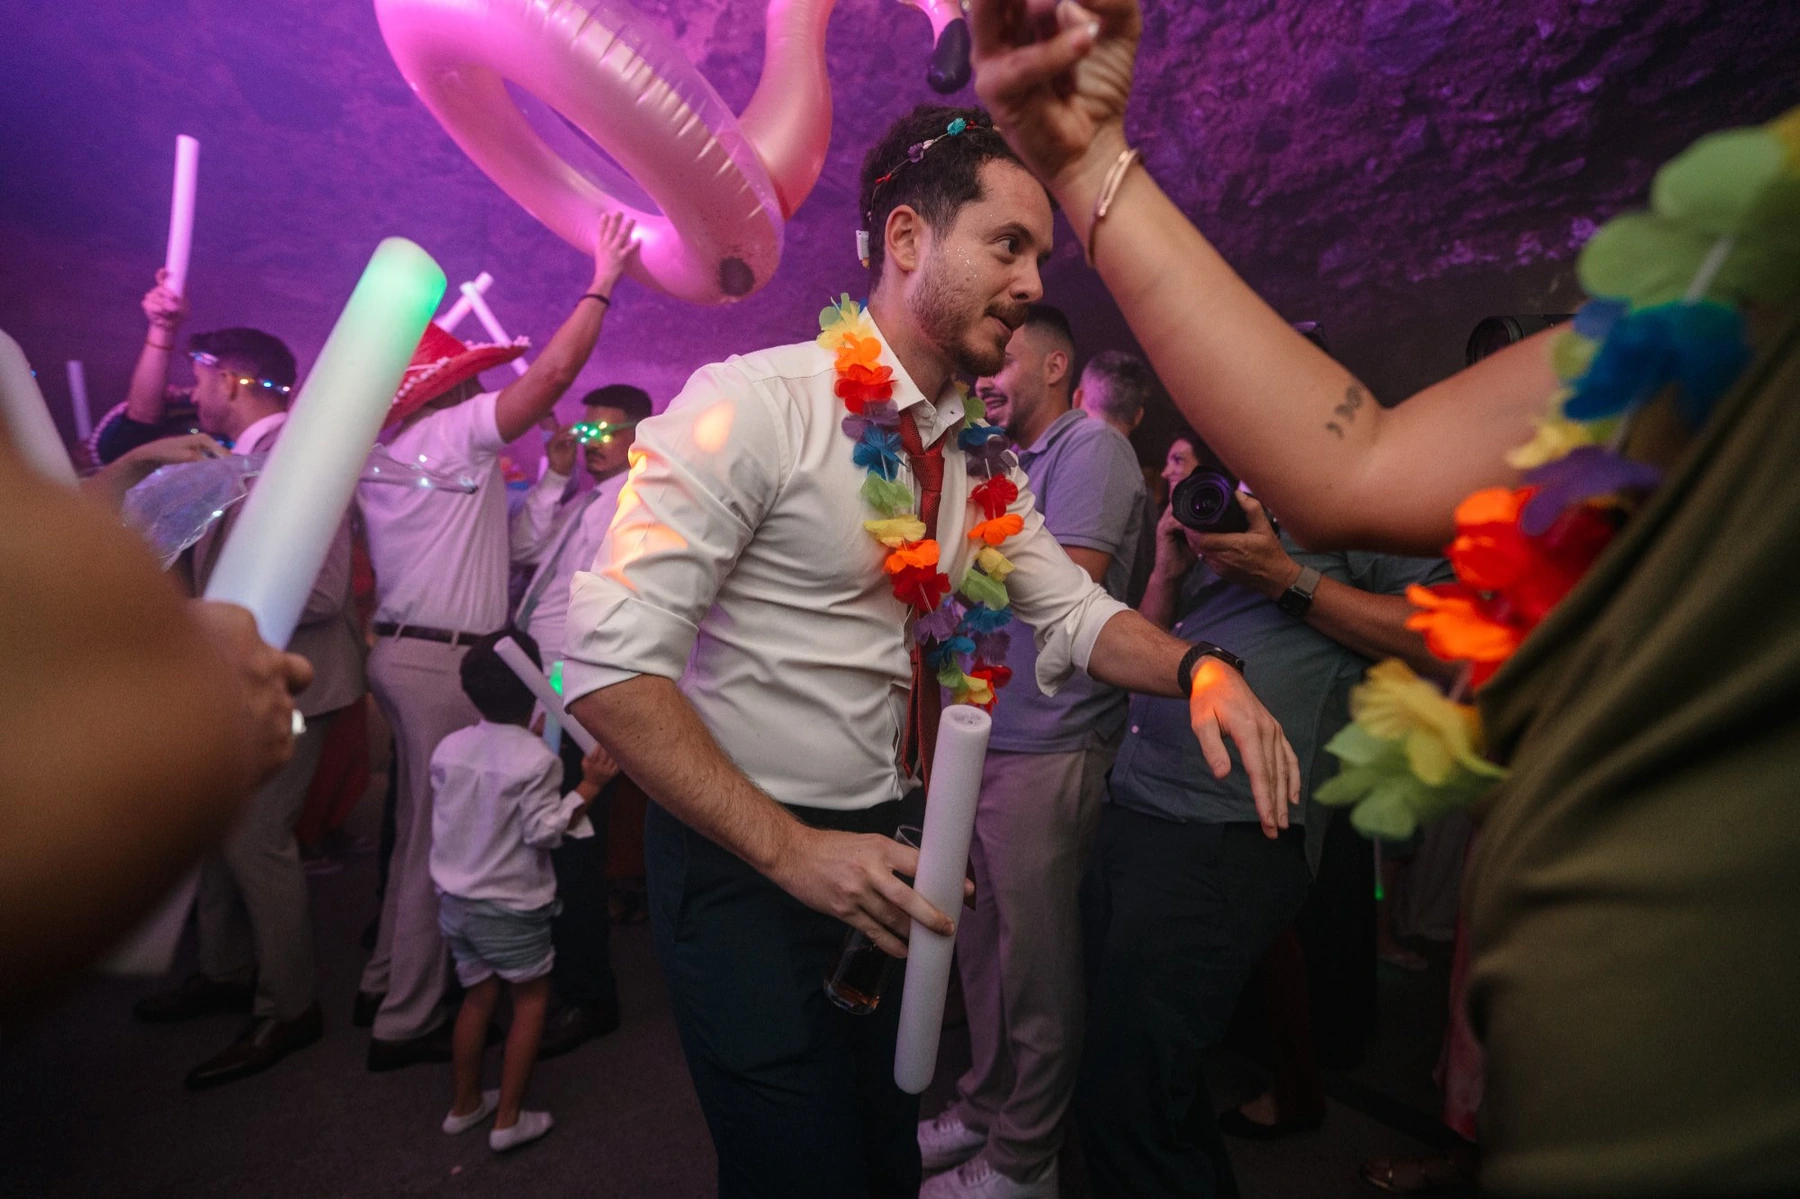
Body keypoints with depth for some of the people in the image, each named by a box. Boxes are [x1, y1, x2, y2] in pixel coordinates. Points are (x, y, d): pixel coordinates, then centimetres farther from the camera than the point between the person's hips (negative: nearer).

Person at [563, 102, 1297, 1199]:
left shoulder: (978, 457, 4)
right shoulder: (755, 404, -19)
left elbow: (1075, 612, 5)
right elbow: (607, 660, -23)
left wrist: (1199, 670, -16)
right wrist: (788, 850, -25)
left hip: (890, 853, 7)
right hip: (748, 862, -6)